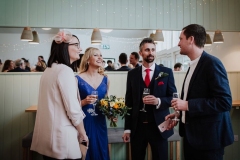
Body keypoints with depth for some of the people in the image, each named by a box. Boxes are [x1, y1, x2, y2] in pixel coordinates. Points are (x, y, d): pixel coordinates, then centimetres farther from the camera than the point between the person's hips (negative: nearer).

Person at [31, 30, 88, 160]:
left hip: (47, 133, 9)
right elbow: (73, 109, -19)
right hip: (61, 135, -9)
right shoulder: (65, 70, -17)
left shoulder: (49, 69, 10)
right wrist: (82, 133, -5)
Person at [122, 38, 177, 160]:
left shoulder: (166, 72, 0)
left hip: (159, 126, -1)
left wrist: (158, 101, -20)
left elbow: (173, 97, 1)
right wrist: (127, 128, 2)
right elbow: (129, 102, 4)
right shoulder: (132, 74, 3)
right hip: (137, 126, 1)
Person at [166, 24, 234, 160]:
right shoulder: (193, 65, 11)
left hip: (208, 136, -8)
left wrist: (187, 105, -23)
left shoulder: (212, 63, -16)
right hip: (191, 134, 8)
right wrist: (180, 115, 8)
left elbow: (225, 102, -23)